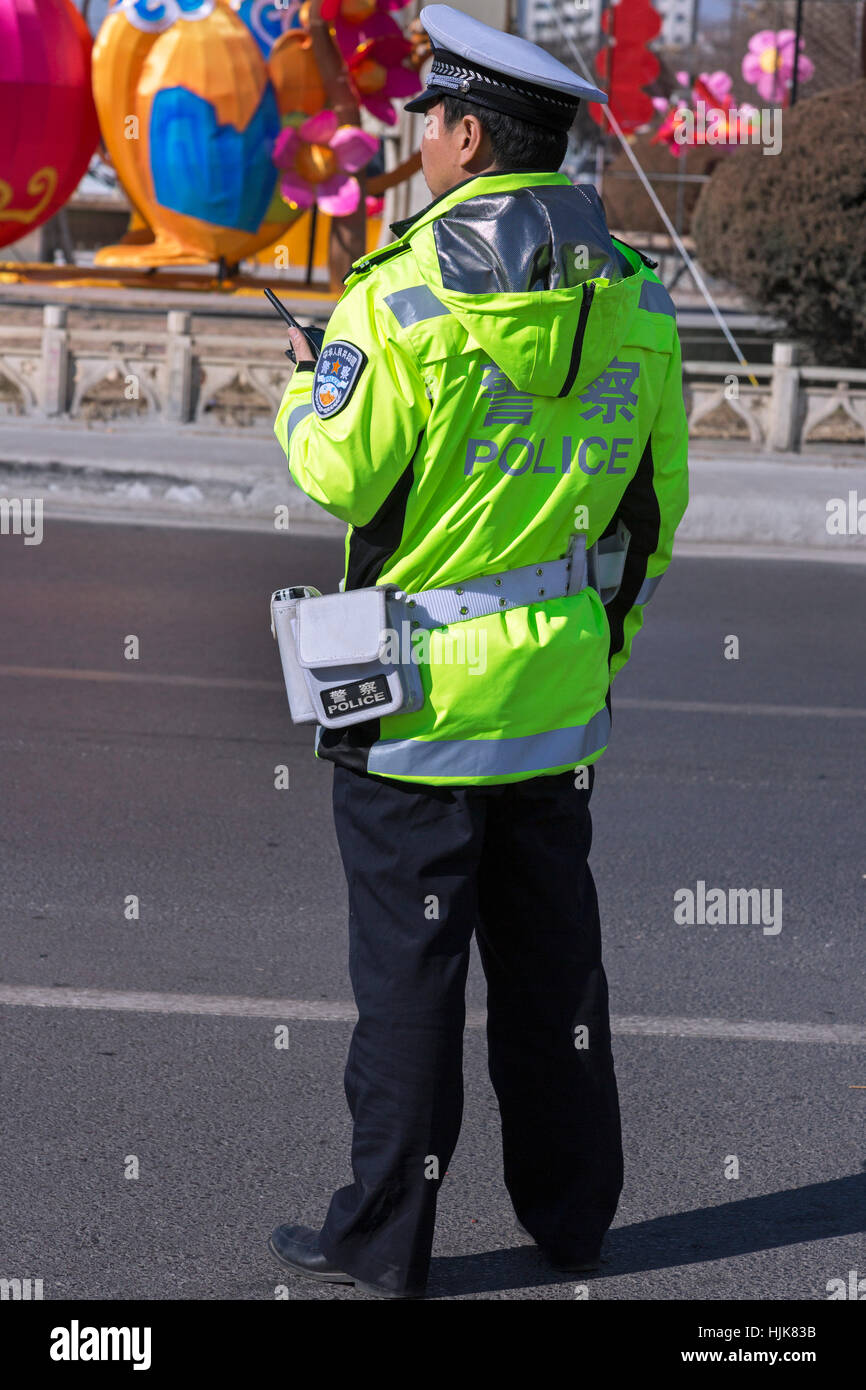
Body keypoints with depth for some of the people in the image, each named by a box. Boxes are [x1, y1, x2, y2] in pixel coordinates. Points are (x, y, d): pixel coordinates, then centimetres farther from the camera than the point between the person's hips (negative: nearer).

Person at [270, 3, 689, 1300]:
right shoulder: (633, 295, 3)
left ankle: (385, 1236, 10)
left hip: (420, 696, -6)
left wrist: (301, 391, 6)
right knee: (552, 953, 16)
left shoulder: (409, 290, -16)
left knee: (408, 971, 2)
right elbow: (656, 501, 9)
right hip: (559, 698, 6)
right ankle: (571, 1213, 25)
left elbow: (339, 470, -15)